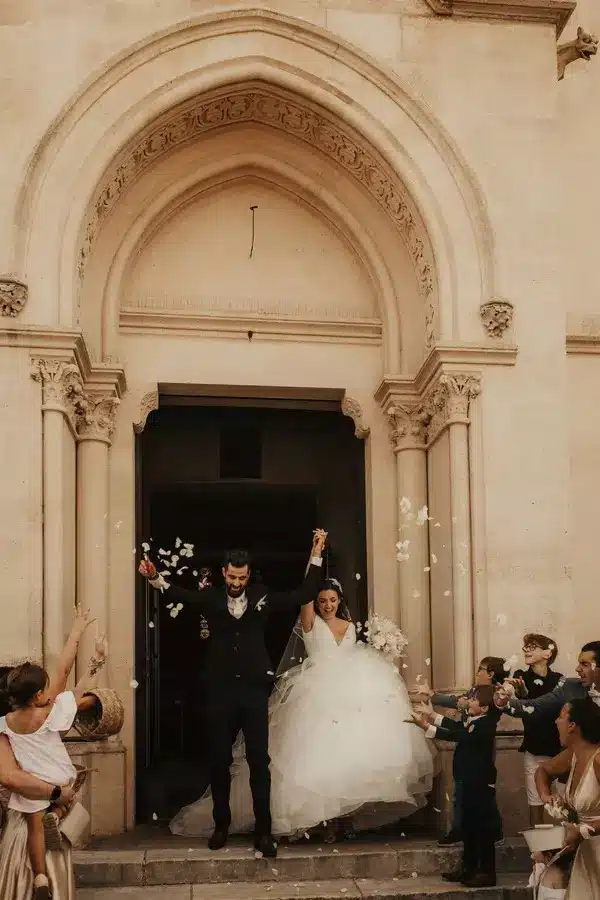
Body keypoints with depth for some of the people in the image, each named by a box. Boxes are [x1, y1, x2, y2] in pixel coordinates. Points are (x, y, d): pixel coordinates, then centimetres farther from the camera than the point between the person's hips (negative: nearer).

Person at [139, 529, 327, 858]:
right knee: (219, 762, 9)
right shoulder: (210, 598, 2)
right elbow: (180, 594, -14)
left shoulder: (262, 597, 4)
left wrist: (316, 556, -2)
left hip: (255, 691, 0)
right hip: (220, 691, 1)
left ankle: (263, 831, 6)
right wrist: (155, 579, -33)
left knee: (259, 762, 0)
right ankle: (221, 825, 24)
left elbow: (304, 595, 4)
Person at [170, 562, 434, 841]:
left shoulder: (350, 626, 16)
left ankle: (346, 814, 7)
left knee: (349, 749, -1)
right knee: (321, 752, -11)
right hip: (319, 694, -4)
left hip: (348, 693, 4)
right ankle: (326, 818, -6)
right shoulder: (311, 622, 2)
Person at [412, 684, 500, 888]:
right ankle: (468, 868, 27)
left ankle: (487, 872, 5)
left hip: (481, 784, -10)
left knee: (483, 827, -2)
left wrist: (427, 727, -31)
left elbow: (456, 735, -29)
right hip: (471, 781, 10)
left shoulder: (485, 725, -22)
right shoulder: (473, 721, 6)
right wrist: (434, 717, 17)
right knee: (469, 826, 17)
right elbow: (458, 727, 23)